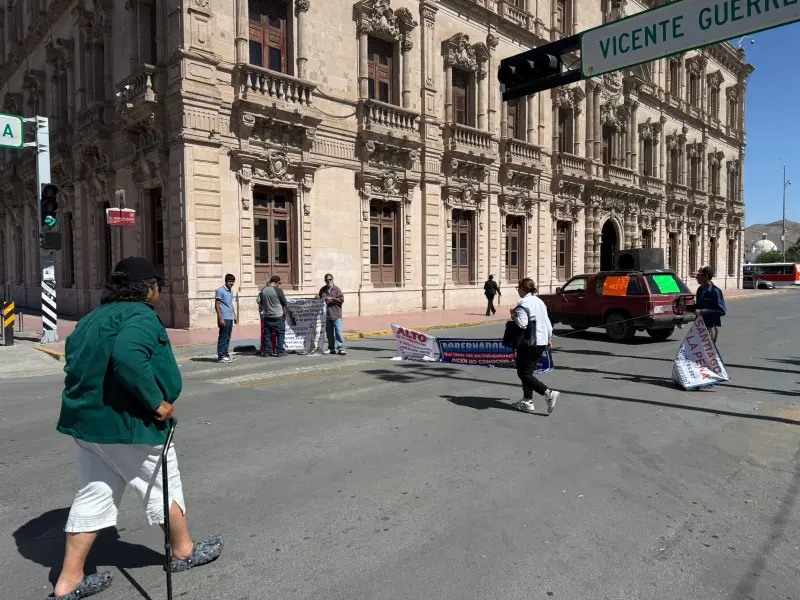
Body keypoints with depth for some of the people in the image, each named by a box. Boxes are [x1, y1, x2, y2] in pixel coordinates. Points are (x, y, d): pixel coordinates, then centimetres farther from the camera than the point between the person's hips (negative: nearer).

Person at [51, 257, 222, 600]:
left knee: (93, 497, 17)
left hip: (85, 418, 9)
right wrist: (157, 402, -26)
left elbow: (74, 356, 16)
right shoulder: (141, 316, -17)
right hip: (127, 423, -9)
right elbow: (128, 357, -34)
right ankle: (184, 551, 31)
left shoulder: (94, 317, 12)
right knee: (163, 487, 11)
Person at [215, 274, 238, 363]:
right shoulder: (220, 290, -8)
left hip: (230, 318, 8)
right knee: (223, 337, -5)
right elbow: (217, 305, -12)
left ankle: (225, 354, 18)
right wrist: (220, 318, -17)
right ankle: (221, 356, 0)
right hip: (224, 318, -8)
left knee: (228, 337, 11)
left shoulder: (231, 291, 16)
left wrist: (235, 316, 21)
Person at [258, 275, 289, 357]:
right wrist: (285, 313, 9)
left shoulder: (263, 291, 3)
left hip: (267, 316, 5)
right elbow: (285, 303, -6)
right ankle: (280, 351, 1)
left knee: (267, 334, 10)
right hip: (278, 316, -5)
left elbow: (261, 303, 12)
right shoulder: (278, 290, -12)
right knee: (280, 333, 3)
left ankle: (266, 351, 12)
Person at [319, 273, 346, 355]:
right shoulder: (322, 290, 13)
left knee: (338, 331, -7)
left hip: (336, 315, -4)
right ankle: (331, 348, 20)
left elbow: (341, 299, -5)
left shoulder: (337, 289, 0)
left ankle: (341, 348, -4)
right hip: (326, 315, 5)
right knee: (329, 333, 10)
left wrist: (332, 299, -12)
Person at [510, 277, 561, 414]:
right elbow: (547, 322, 17)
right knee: (528, 371, 17)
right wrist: (549, 338, 27)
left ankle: (548, 393, -13)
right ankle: (527, 401, 18)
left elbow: (522, 324, -25)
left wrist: (513, 315, -8)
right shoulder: (539, 301, 13)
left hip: (529, 343, -9)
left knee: (523, 373, -2)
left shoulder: (523, 303, -15)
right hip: (542, 342, 9)